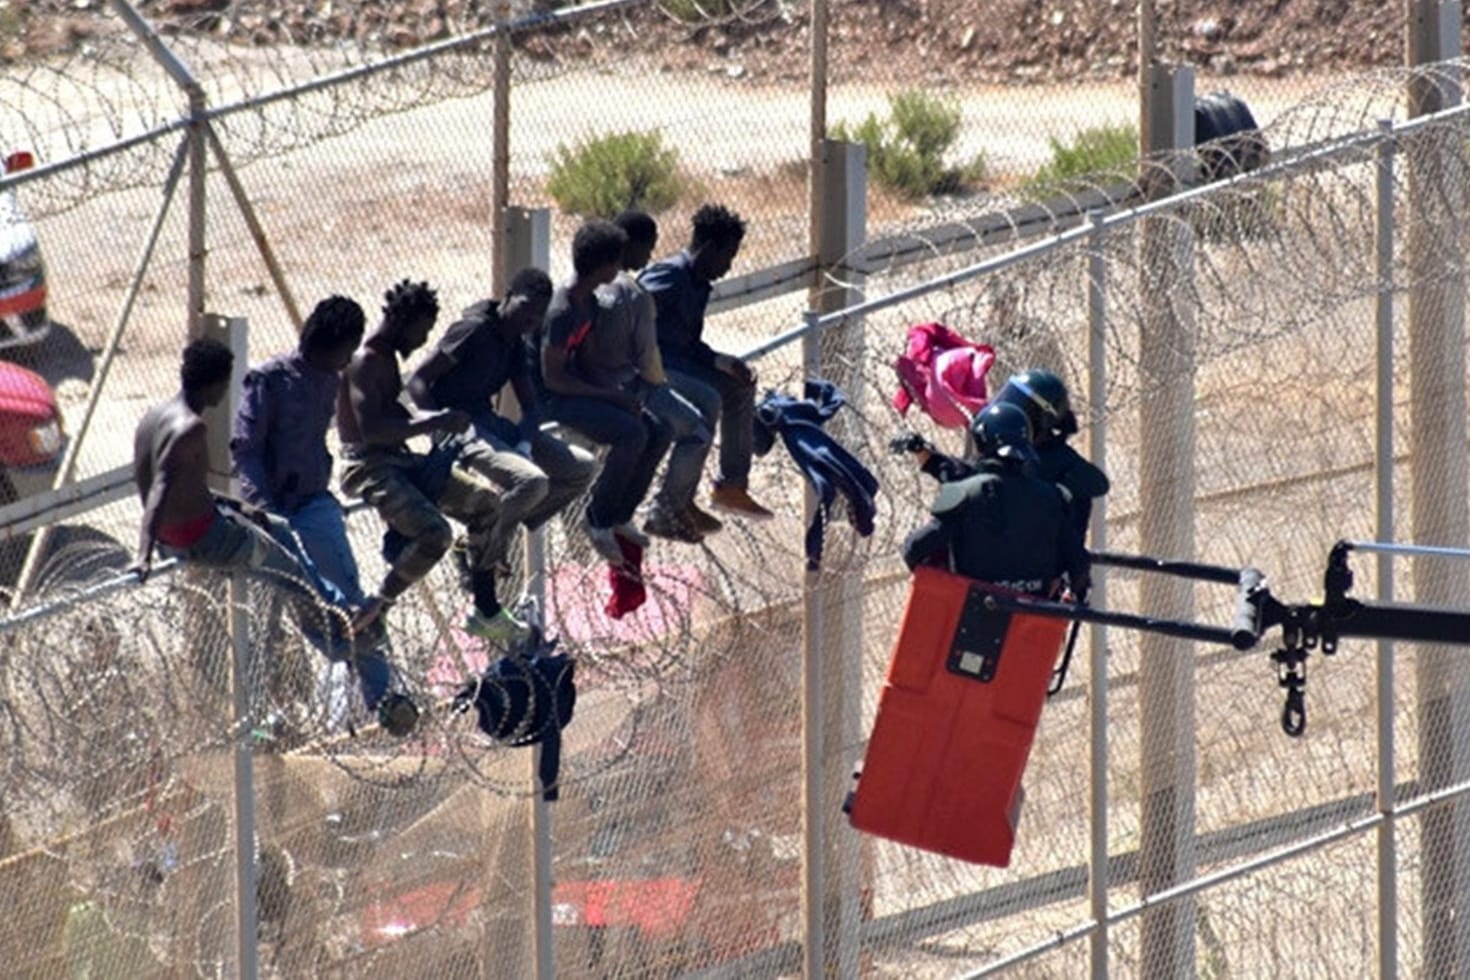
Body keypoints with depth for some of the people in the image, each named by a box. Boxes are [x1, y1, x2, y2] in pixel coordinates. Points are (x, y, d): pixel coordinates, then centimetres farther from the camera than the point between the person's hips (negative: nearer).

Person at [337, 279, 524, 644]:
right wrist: (433, 423, -25)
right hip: (369, 467, -10)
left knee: (484, 500, 8)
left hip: (400, 461, 10)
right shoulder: (364, 363, -17)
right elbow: (371, 429, -28)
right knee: (434, 532, -29)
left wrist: (432, 420, 12)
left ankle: (486, 612, 15)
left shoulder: (387, 358, 14)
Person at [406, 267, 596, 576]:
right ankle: (477, 546, -6)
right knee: (531, 481, -32)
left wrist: (525, 442, -9)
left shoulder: (516, 343, 13)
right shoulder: (474, 330, -13)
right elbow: (418, 380, -15)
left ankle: (501, 532, 7)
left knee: (583, 468, 3)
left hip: (491, 423, 9)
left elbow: (531, 404, 13)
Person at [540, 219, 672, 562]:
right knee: (631, 434, -28)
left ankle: (619, 516, 9)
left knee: (659, 431, -2)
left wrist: (620, 393, 0)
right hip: (555, 399, -10)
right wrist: (613, 395, -21)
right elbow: (552, 377, -22)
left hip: (582, 387, 10)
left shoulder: (589, 301, 7)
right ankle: (598, 518, -12)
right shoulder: (563, 312, -23)